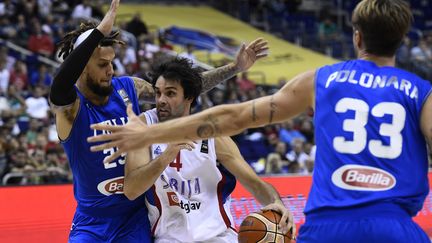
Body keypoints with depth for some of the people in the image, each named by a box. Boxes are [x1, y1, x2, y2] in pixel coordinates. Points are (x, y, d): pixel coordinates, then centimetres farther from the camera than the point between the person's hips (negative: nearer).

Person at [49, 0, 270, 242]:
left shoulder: (127, 87, -1)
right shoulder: (70, 105, -15)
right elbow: (59, 88, -39)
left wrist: (234, 68, 4)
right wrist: (99, 31, -47)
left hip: (134, 217, 3)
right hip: (91, 222, -3)